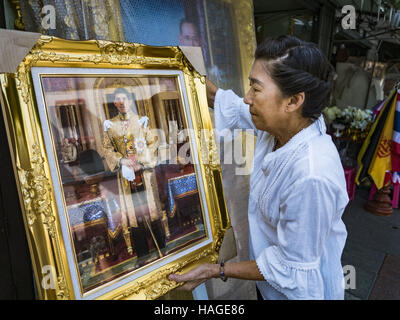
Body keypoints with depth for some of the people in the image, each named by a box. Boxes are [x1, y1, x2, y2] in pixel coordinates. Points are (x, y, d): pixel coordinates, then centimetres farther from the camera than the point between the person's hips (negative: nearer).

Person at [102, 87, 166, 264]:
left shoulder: (141, 120, 4)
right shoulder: (110, 125, 8)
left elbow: (152, 144, -1)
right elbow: (107, 148, 6)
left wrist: (142, 163, -13)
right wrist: (121, 160, -11)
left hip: (145, 171, -1)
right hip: (125, 173, 1)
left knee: (151, 206, 4)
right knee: (132, 210, 4)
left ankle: (161, 248, 18)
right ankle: (141, 252, 16)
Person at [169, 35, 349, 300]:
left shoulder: (310, 177, -40)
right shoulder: (283, 122, -17)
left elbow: (292, 268, -28)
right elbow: (230, 105, 1)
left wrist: (217, 271, -21)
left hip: (297, 288, -6)